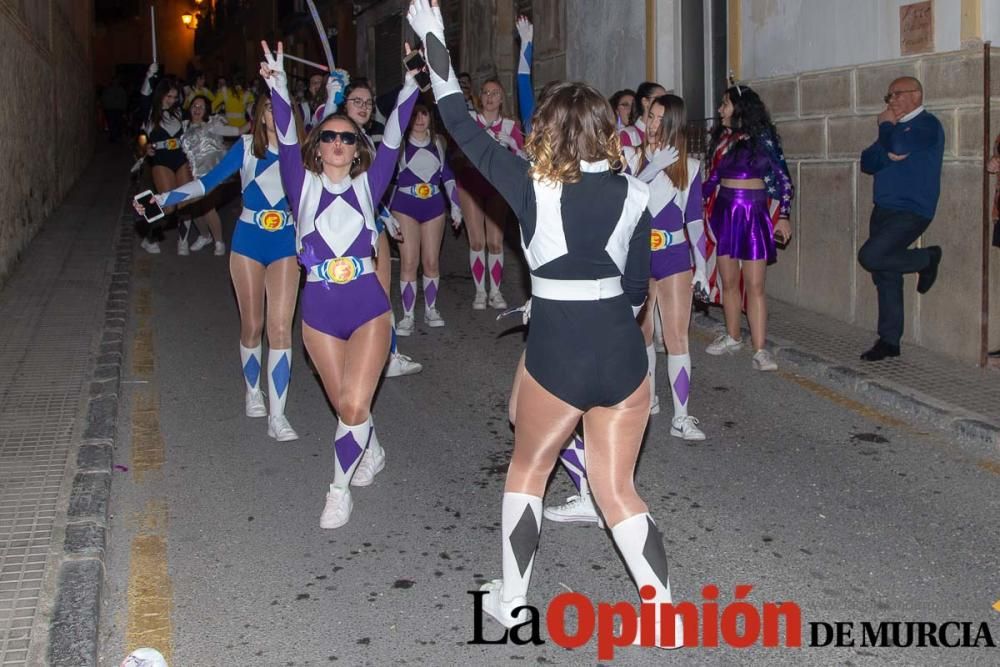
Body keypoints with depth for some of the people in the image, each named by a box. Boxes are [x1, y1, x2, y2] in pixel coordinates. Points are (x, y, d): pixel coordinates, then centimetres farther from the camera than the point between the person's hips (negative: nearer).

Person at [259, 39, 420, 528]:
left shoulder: (366, 185, 4)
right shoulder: (303, 186, 2)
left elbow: (393, 139, -6)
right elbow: (286, 139, -11)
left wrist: (411, 84, -17)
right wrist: (278, 86, -26)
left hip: (368, 306, -1)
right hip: (319, 310, 1)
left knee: (354, 405, -11)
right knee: (345, 405, 12)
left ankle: (340, 489, 9)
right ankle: (372, 453, 43)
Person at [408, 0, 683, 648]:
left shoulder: (533, 185, -8)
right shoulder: (633, 195, 0)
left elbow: (463, 125, 0)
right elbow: (638, 284, 6)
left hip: (557, 353, -3)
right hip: (624, 352, 3)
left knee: (527, 471, 21)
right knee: (618, 490, 14)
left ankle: (511, 600, 31)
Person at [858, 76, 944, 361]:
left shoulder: (927, 124, -7)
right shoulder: (895, 127, 19)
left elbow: (899, 146, -26)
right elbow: (867, 162, 8)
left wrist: (886, 125, -6)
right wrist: (887, 156, -13)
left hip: (910, 212, -8)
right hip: (884, 210, 8)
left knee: (871, 257, -24)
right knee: (886, 277, 8)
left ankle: (927, 258, 1)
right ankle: (889, 341, 15)